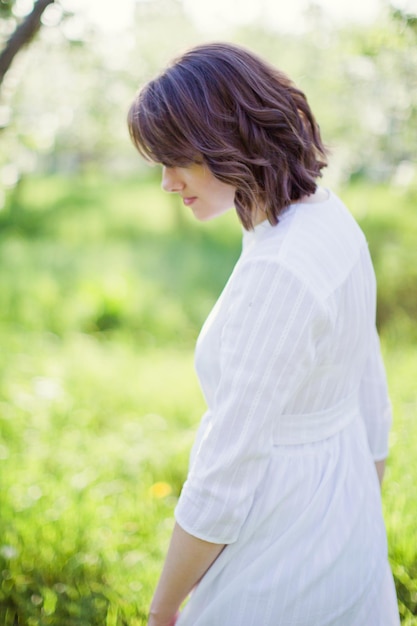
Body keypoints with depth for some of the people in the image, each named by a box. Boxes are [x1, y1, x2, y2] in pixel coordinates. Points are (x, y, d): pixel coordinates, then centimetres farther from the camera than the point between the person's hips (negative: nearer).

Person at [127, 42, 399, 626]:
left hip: (284, 550, -8)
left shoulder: (277, 273, -30)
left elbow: (223, 479, -24)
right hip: (342, 514, 8)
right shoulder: (331, 218, -1)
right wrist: (363, 529, 20)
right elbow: (371, 397, 8)